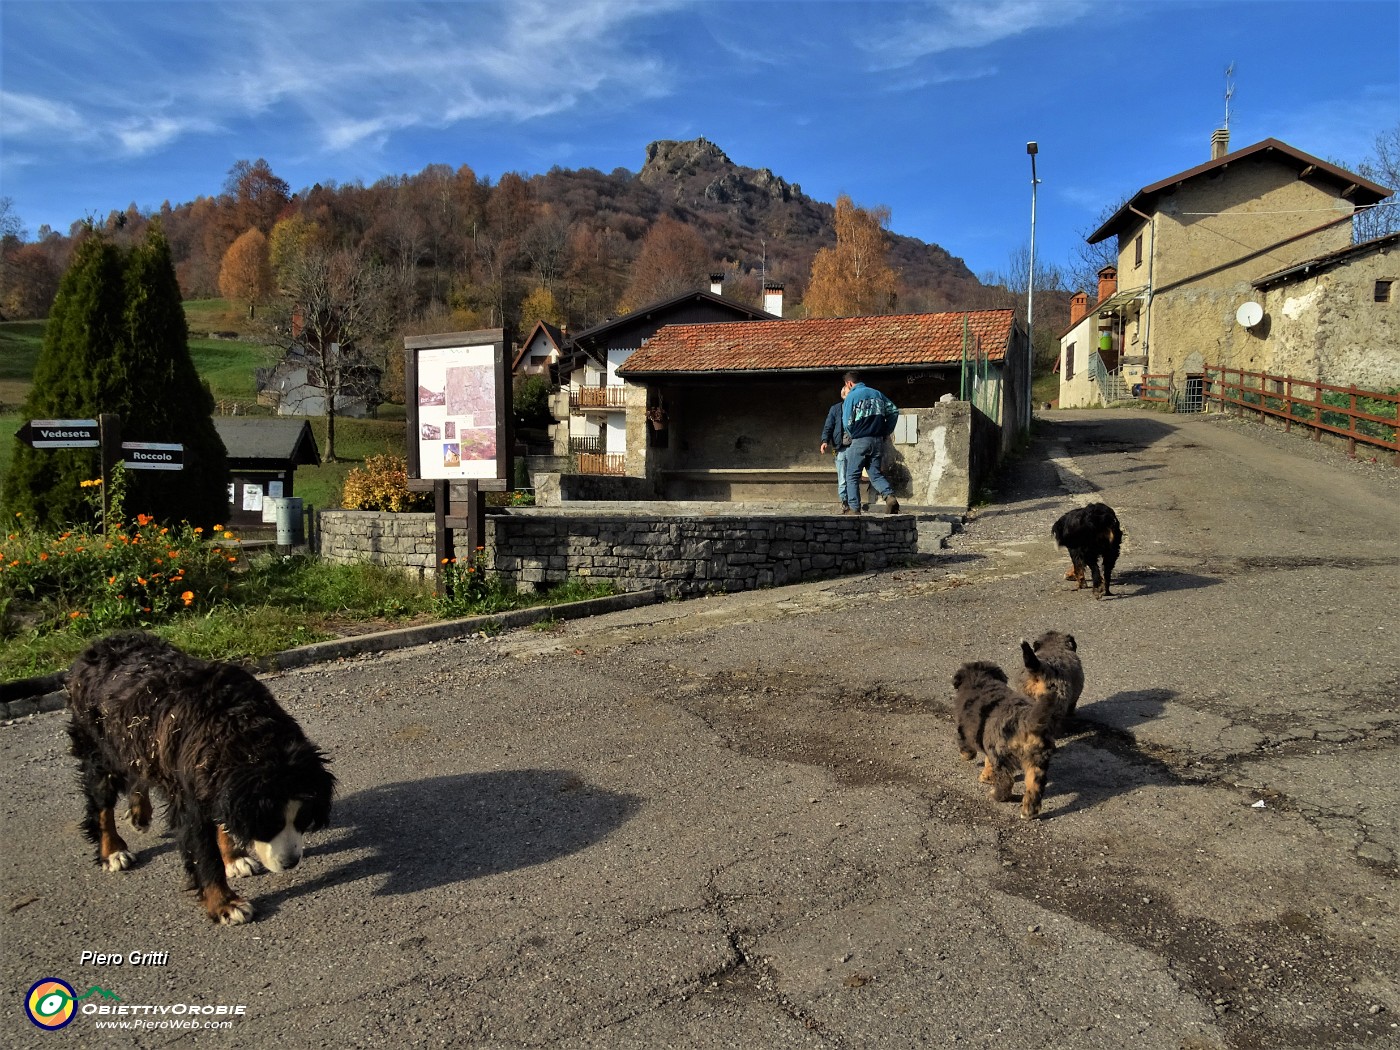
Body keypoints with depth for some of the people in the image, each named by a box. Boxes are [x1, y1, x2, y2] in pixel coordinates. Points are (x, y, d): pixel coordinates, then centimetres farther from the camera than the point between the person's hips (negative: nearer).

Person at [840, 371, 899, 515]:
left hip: (859, 441, -5)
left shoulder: (851, 397, -5)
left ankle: (854, 508, 2)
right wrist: (885, 433, 15)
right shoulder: (877, 394, 12)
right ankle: (890, 496, -14)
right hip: (878, 441, 5)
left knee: (852, 476, 5)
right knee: (875, 473, 9)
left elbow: (847, 423, -7)